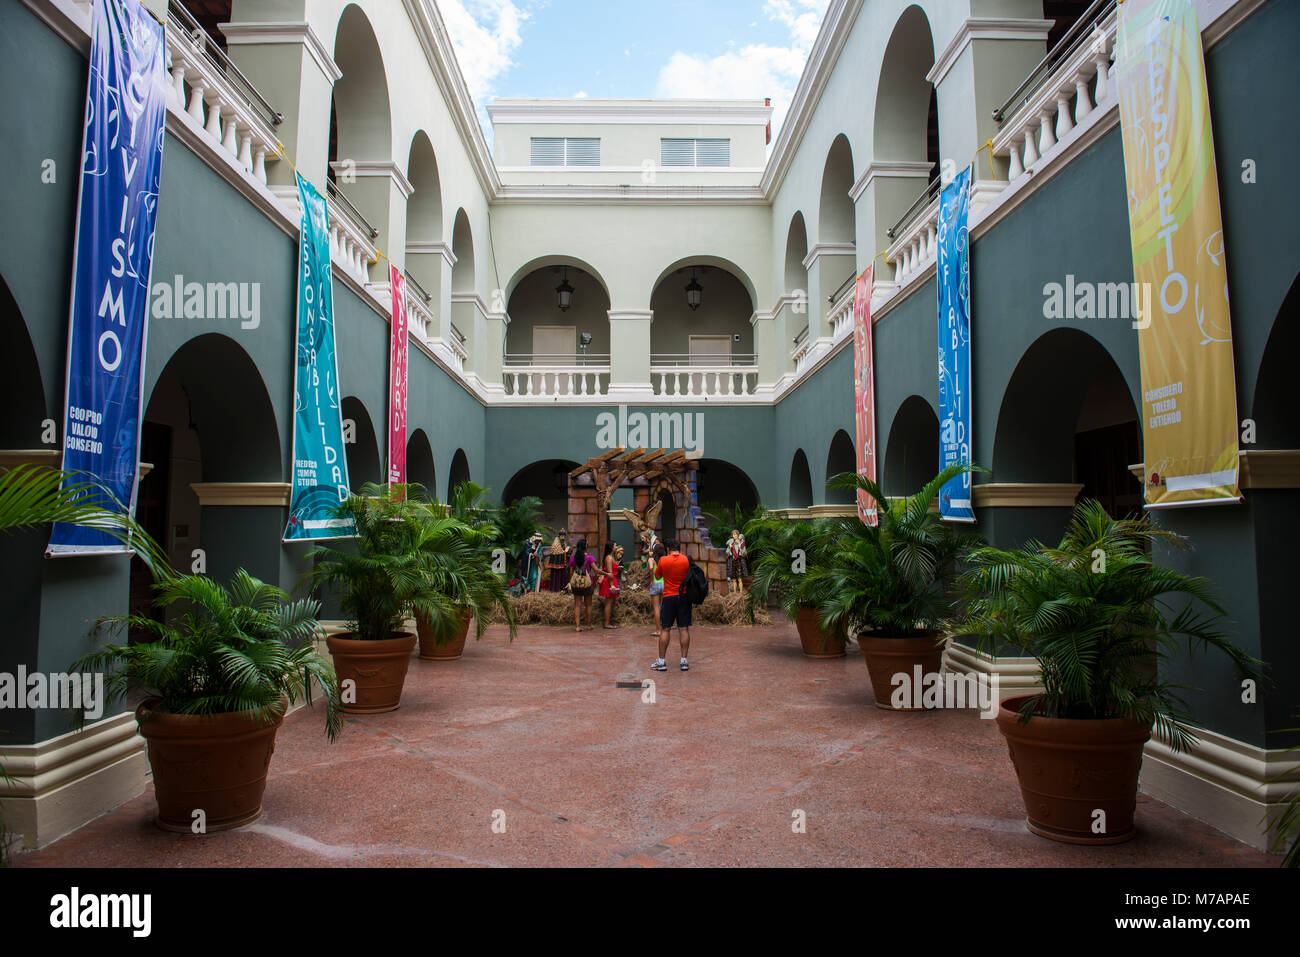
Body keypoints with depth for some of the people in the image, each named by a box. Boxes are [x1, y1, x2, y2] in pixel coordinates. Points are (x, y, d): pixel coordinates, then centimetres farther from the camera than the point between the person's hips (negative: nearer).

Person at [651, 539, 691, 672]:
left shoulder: (663, 560, -5)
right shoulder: (686, 560, -1)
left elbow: (657, 575, 10)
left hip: (669, 597, -1)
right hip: (684, 596, 1)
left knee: (665, 629, 2)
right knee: (684, 629, 4)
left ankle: (661, 661, 4)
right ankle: (684, 661, 4)